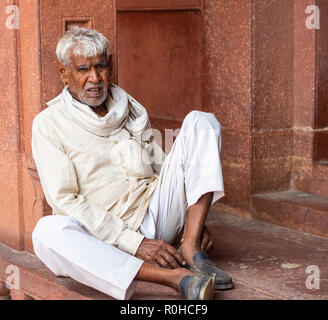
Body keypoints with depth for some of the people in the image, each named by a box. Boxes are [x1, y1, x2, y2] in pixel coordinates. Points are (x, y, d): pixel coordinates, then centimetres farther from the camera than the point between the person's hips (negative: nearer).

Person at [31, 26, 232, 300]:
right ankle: (174, 277, -48)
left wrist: (196, 222, 1)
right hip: (107, 241, -5)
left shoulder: (133, 111, 16)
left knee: (201, 122, -6)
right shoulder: (49, 124, 0)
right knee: (47, 230, -38)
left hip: (154, 219, 5)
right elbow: (65, 201, -10)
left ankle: (190, 247, -22)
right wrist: (136, 244, -19)